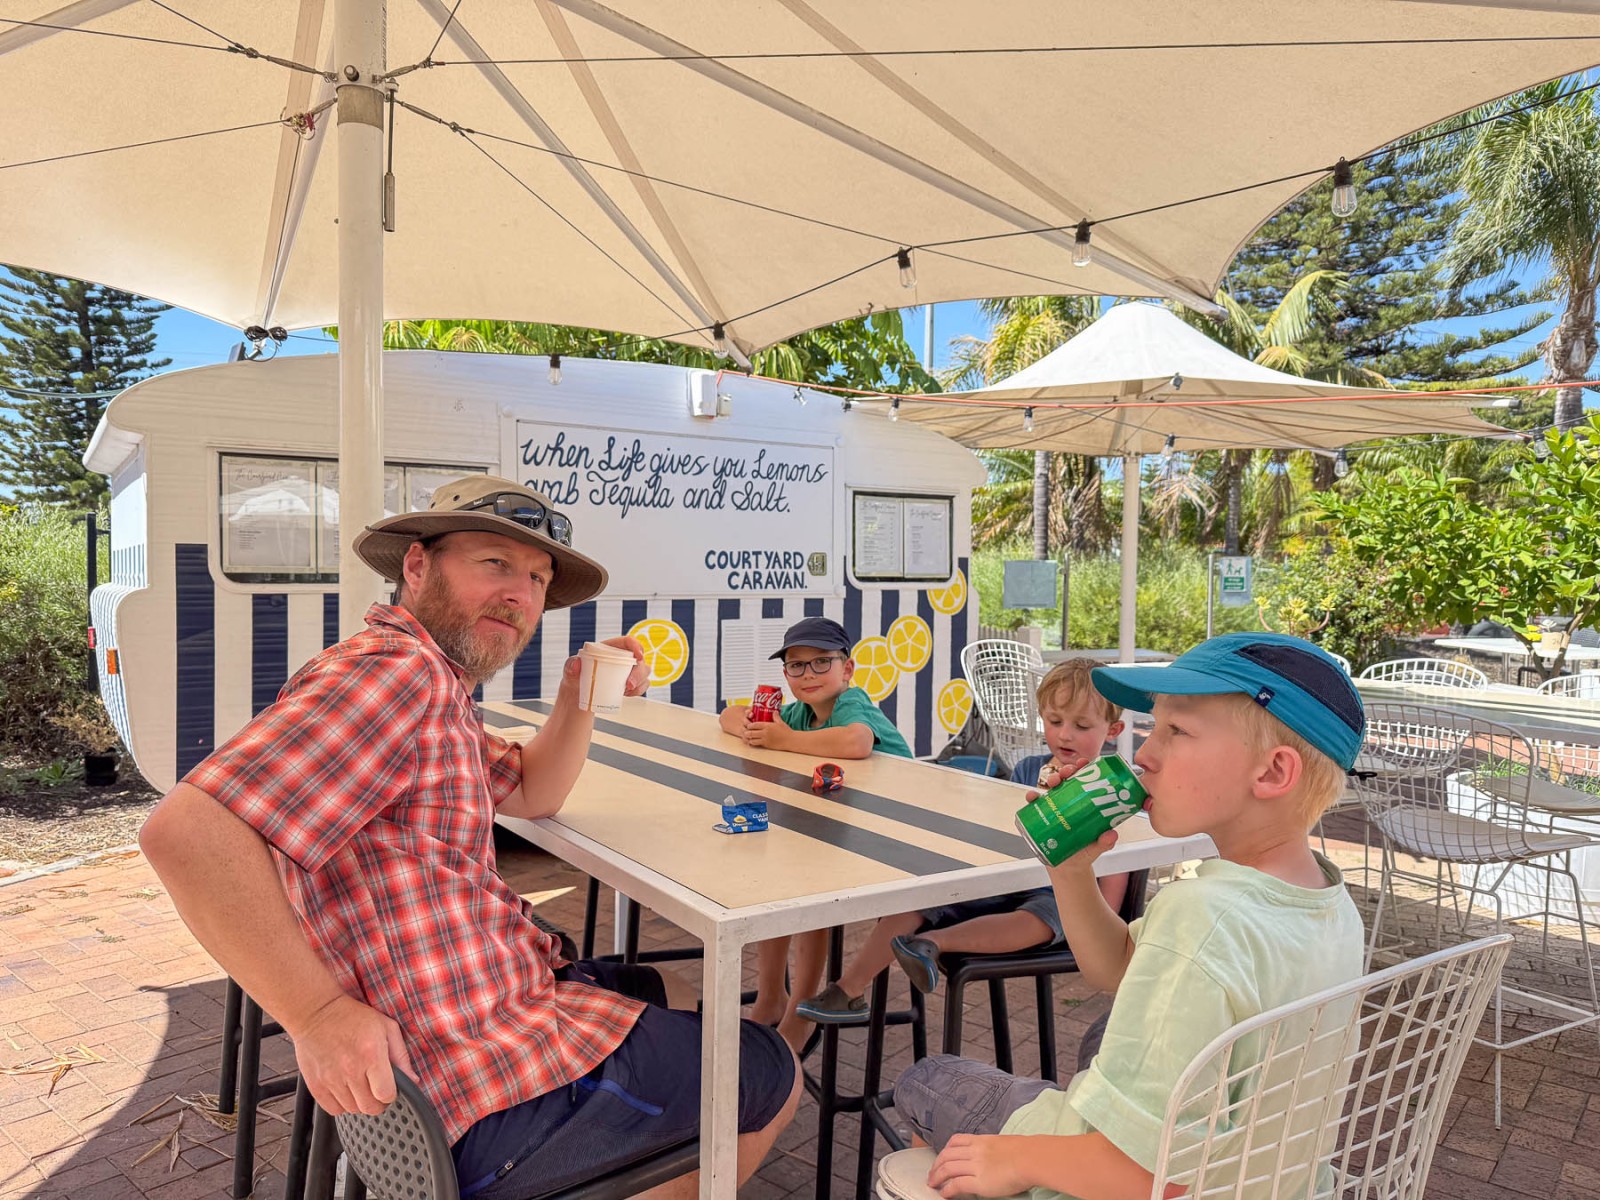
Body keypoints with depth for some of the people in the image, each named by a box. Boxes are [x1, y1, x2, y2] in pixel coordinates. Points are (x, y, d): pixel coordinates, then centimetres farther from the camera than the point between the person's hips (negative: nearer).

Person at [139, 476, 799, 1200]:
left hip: (500, 990, 10)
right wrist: (318, 1014, -32)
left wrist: (579, 696, 4)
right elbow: (187, 828, -33)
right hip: (490, 1092, -10)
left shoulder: (437, 688, 11)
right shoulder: (398, 667, -24)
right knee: (775, 1079, 9)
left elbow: (531, 794, 21)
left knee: (672, 999, 34)